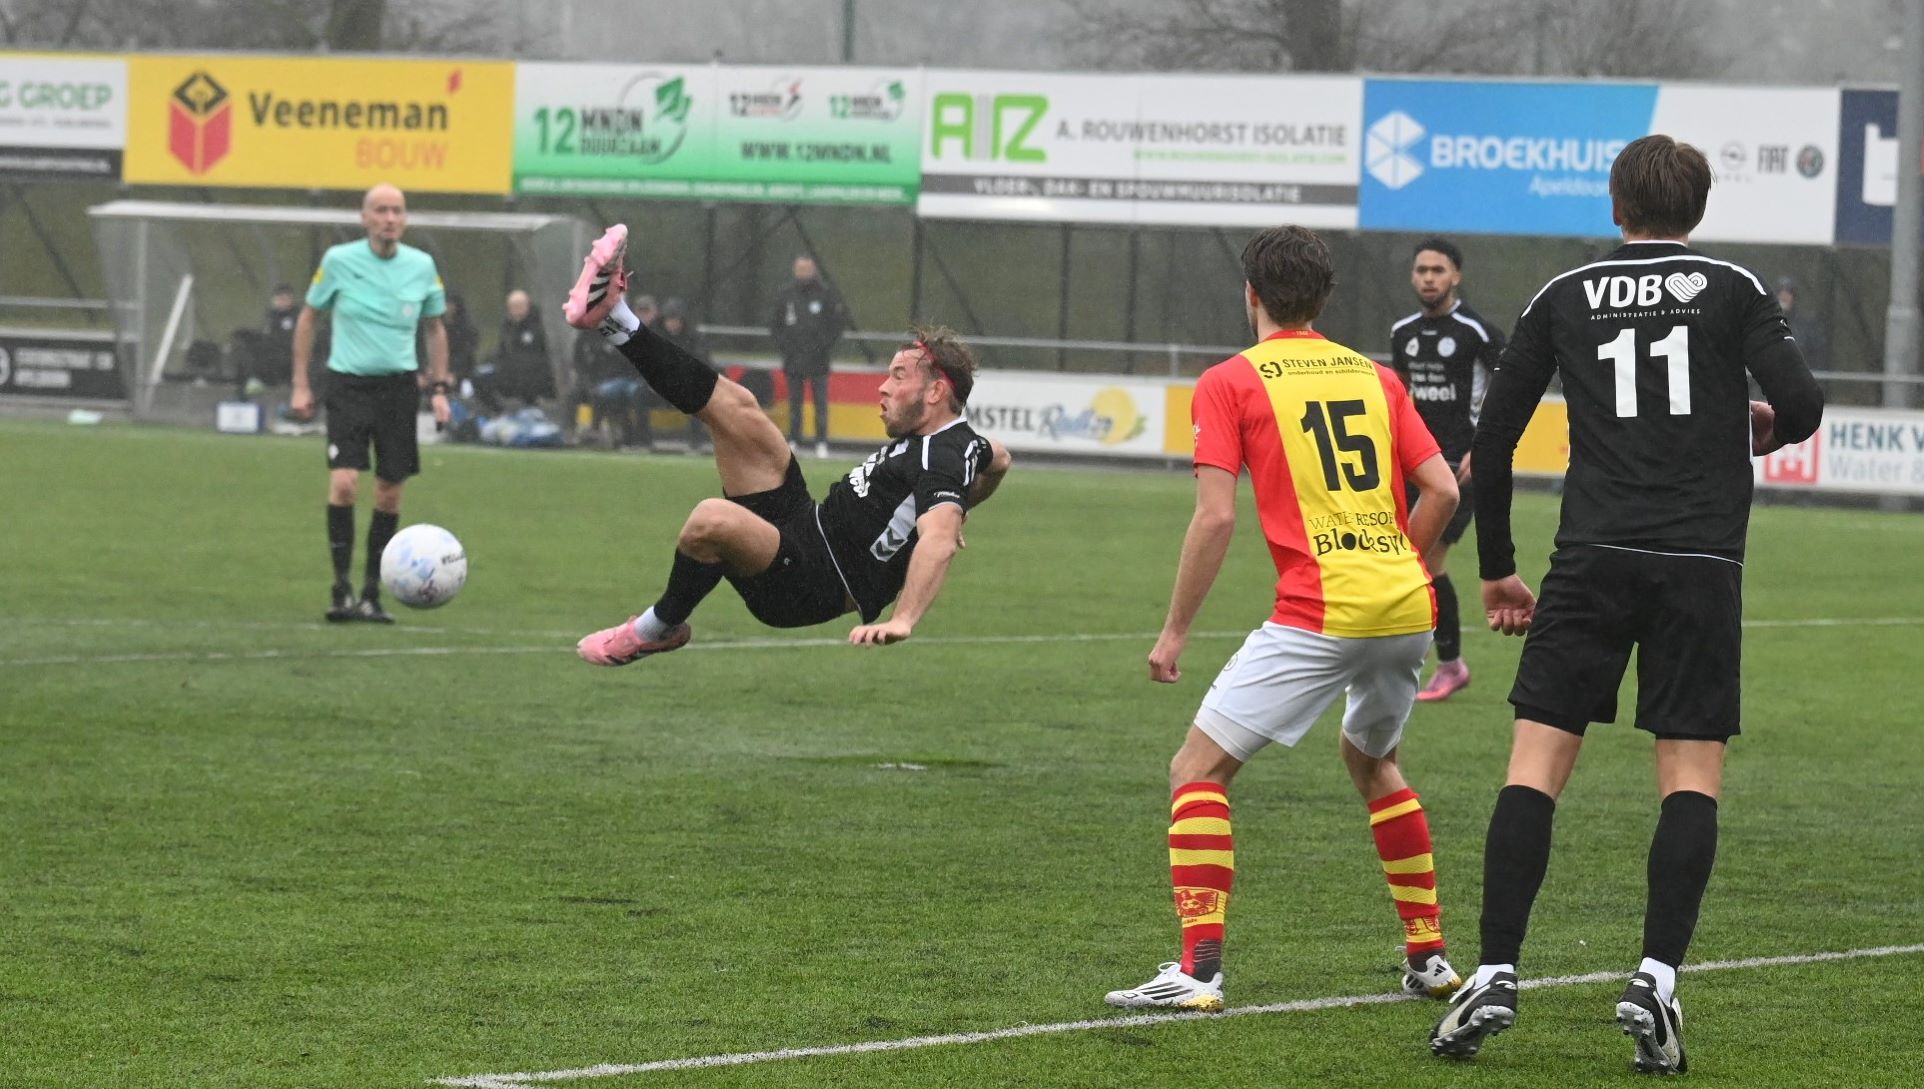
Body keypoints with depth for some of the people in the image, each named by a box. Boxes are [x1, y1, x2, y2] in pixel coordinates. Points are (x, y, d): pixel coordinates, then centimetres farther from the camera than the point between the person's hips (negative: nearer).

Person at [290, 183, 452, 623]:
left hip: (399, 385, 3)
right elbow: (308, 318, 7)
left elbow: (435, 328, 15)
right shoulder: (338, 261, -5)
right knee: (344, 484, -17)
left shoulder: (422, 266, 1)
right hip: (348, 384, -3)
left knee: (389, 495, 4)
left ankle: (372, 595, 15)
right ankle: (341, 589, -9)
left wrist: (439, 389, 7)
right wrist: (301, 385, 4)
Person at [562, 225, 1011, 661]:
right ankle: (613, 318, 8)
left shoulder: (944, 461, -19)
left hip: (807, 588, -11)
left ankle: (660, 629, -10)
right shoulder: (963, 441, 12)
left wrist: (902, 620, -50)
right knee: (738, 409, 3)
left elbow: (938, 541, -37)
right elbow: (998, 459, 35)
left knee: (713, 518, -37)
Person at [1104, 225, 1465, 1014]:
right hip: (1407, 607, 6)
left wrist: (1175, 630, 0)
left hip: (1319, 614, -6)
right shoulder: (1376, 377, 16)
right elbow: (1442, 490, 10)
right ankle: (1429, 955, 29)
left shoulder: (1230, 382, 2)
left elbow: (1216, 517, -7)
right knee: (1372, 762, 30)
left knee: (1198, 770, 2)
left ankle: (1199, 970, -10)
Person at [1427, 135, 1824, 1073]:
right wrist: (1766, 426, 19)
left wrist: (1496, 567, 20)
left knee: (1537, 762, 1)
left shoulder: (1563, 298, 11)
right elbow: (1801, 404, -6)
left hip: (1593, 557, 1)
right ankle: (1656, 978, -9)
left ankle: (1496, 976, -8)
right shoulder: (1733, 291, 6)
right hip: (1701, 562, -1)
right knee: (1691, 774, 3)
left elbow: (1492, 438, 10)